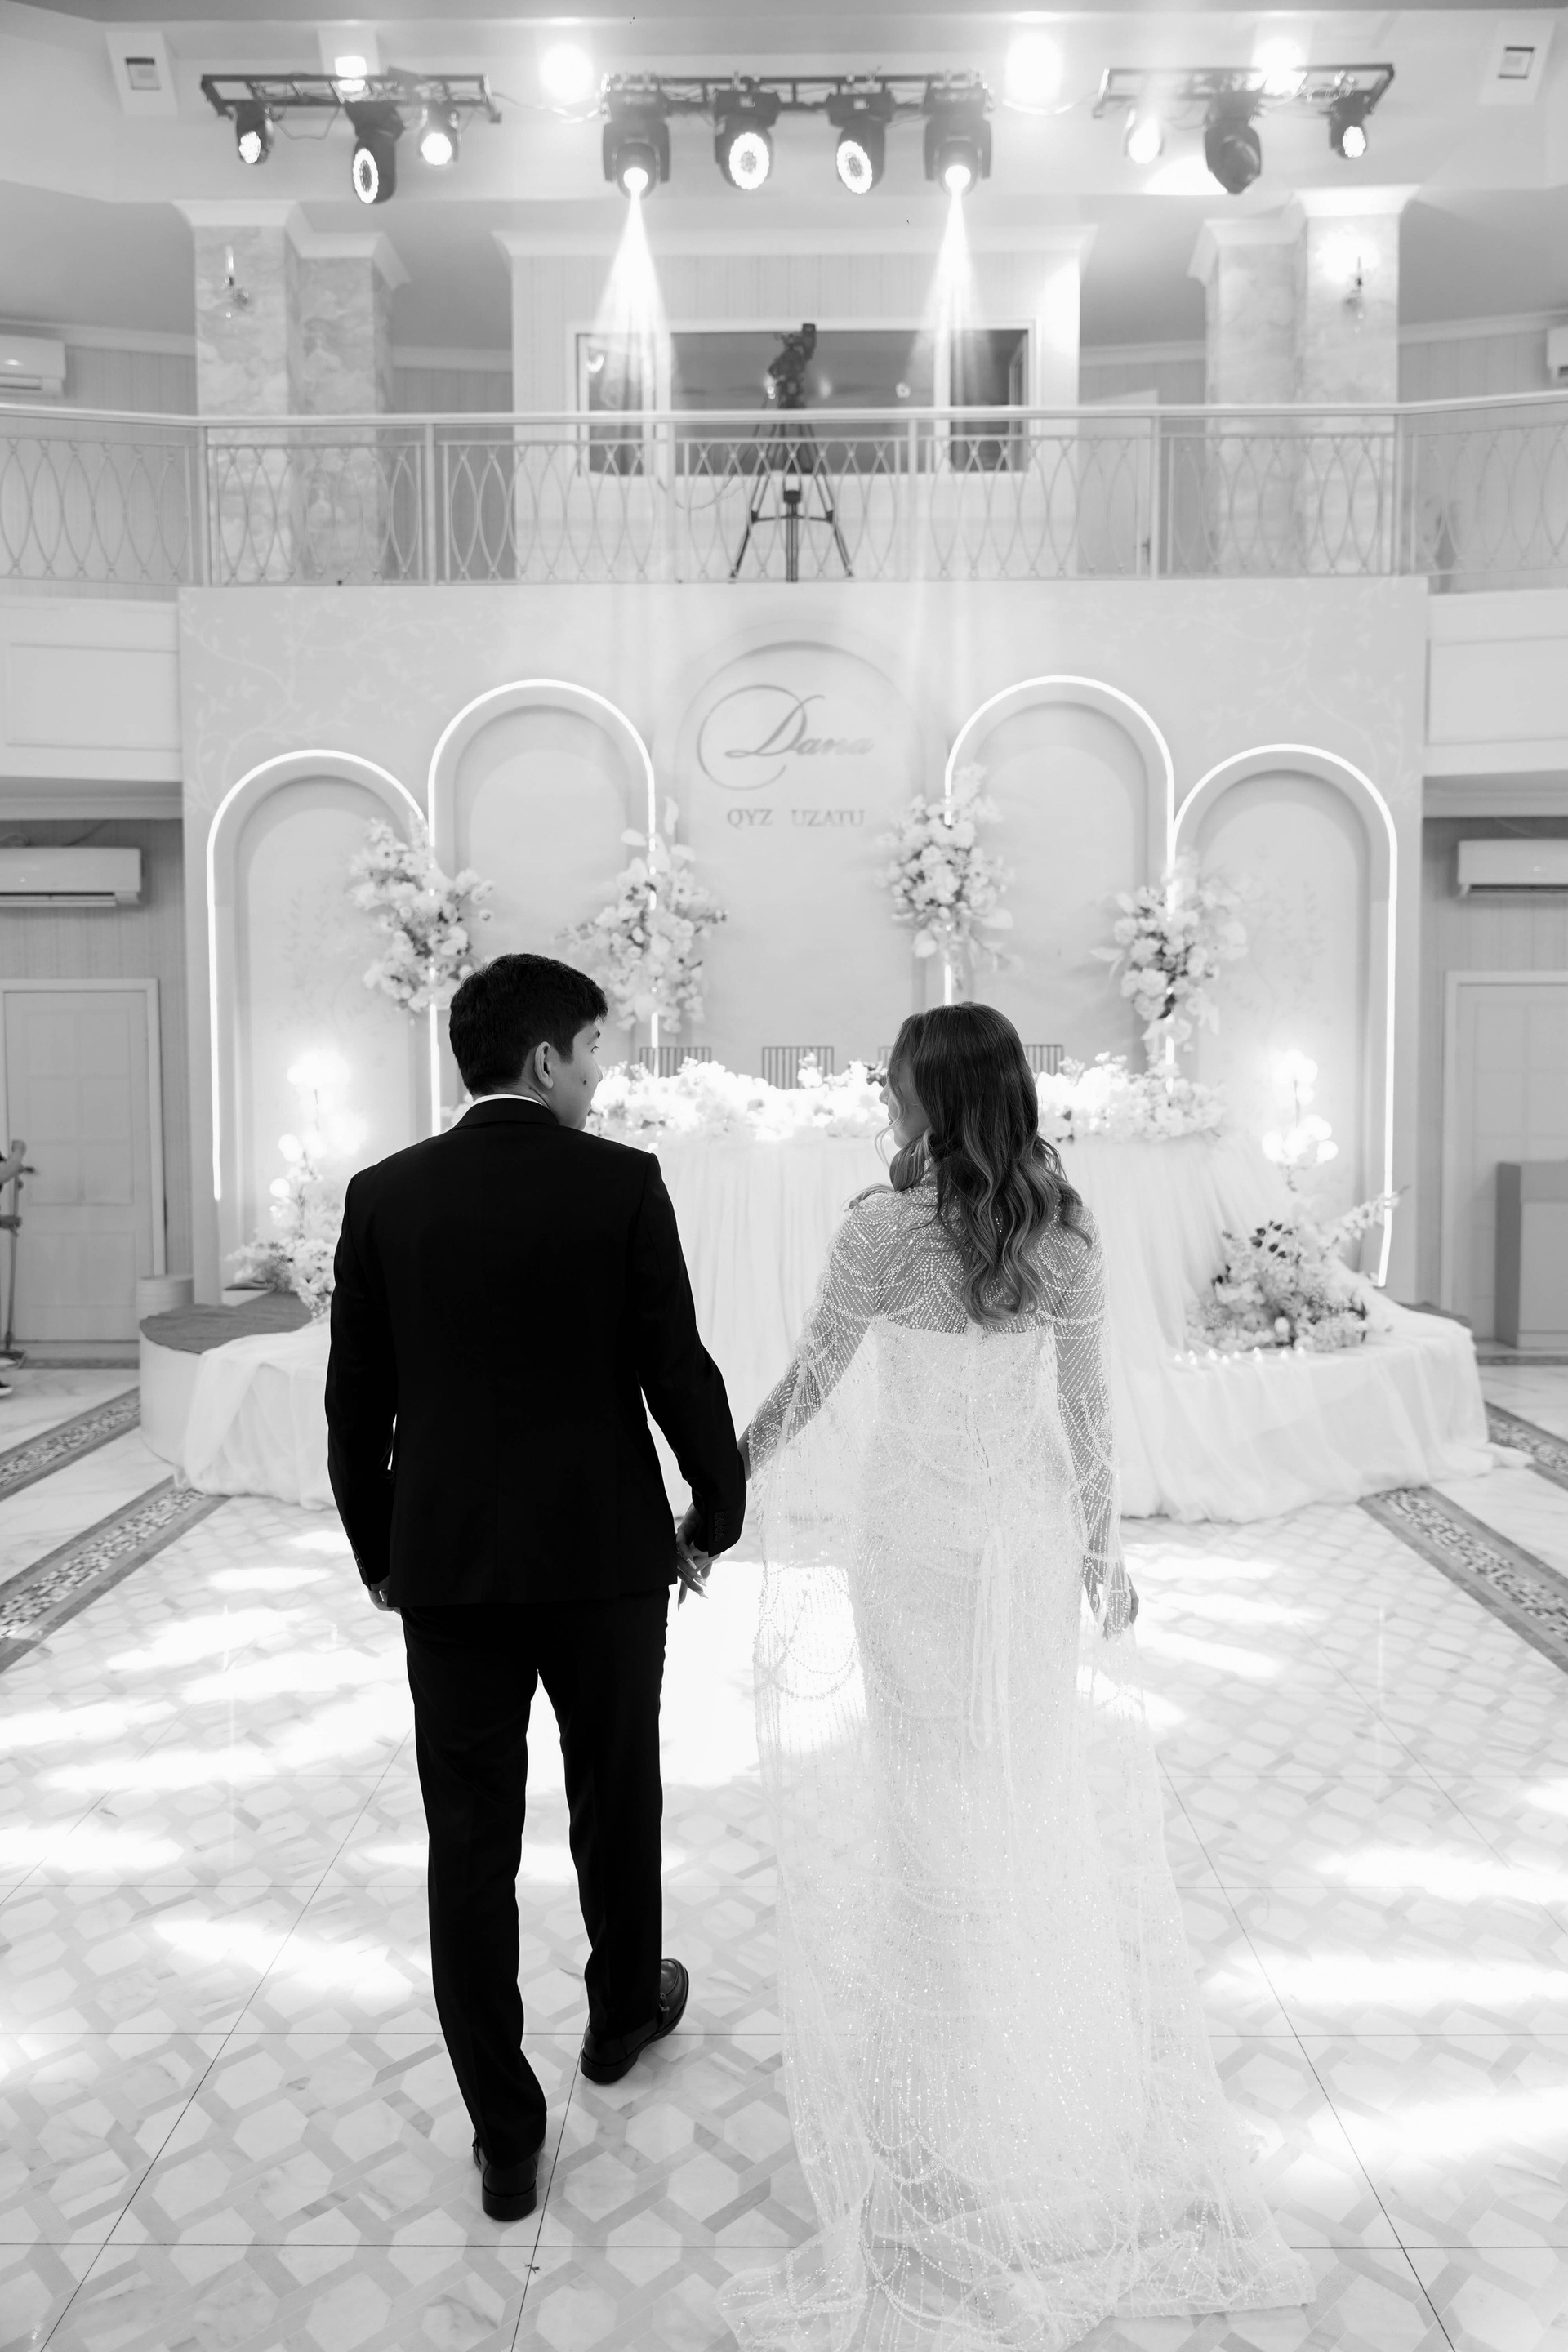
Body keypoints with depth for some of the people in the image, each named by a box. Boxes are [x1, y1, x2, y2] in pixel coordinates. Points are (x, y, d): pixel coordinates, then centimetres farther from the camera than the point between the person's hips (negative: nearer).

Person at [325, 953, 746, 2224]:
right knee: (617, 1799, 22)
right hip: (604, 1552, -1)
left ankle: (506, 2137, 21)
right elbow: (678, 1369, -10)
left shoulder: (385, 1193, -2)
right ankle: (625, 2010, 44)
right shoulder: (623, 1182, -11)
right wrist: (721, 1506, 5)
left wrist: (376, 1548, 14)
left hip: (447, 1564, 2)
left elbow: (356, 1401, 1)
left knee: (470, 1844, 11)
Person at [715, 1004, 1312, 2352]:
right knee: (1042, 1781, 19)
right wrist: (1104, 1549, 8)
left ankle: (947, 2058, 30)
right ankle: (1059, 2024, 34)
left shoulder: (887, 1227, -18)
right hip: (1029, 1528, 3)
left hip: (914, 1532, -3)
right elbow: (1087, 1406, -3)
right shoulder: (1066, 1227, -7)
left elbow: (807, 1388, -11)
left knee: (930, 1784, 14)